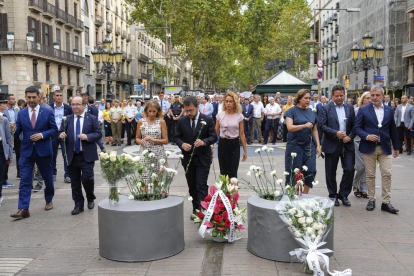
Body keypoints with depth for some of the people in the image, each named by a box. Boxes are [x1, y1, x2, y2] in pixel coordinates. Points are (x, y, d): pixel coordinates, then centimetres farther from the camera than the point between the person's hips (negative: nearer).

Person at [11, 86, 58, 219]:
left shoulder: (48, 112, 0)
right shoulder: (21, 114, 5)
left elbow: (54, 129, -1)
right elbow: (18, 132, 3)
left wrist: (42, 135, -16)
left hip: (43, 151, -1)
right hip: (26, 151, 1)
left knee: (48, 178, 13)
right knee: (24, 181, -5)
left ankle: (49, 200, 35)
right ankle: (23, 209, -5)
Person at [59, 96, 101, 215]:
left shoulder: (92, 119, 3)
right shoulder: (67, 119, 10)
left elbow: (98, 134, 0)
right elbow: (61, 133, 11)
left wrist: (87, 137, -17)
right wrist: (61, 135, -13)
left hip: (87, 156, -3)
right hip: (72, 155, 3)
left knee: (87, 179, -9)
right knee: (75, 182, 7)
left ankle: (90, 199, 19)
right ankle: (78, 205, 19)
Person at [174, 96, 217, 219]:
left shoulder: (208, 120, -5)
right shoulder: (181, 121, 3)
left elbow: (213, 137, -4)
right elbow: (177, 137, 8)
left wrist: (204, 142, -24)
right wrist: (182, 144, -13)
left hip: (203, 158, -4)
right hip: (187, 158, 4)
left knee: (201, 186, -9)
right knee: (192, 186, 13)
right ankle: (195, 209, 27)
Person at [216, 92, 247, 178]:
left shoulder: (239, 116, -1)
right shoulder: (220, 115, 1)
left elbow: (242, 134, 2)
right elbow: (216, 132, 5)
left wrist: (245, 150, 3)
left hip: (235, 145, -1)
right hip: (223, 144, 1)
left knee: (233, 172, -4)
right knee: (224, 171, 6)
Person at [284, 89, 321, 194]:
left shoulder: (311, 112, 12)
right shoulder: (291, 111, -2)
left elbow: (315, 130, 15)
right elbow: (289, 127, -16)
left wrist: (318, 145, 8)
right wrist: (304, 125, -29)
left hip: (309, 146, 4)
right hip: (295, 145, -4)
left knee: (310, 171, -2)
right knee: (294, 172, 0)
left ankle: (305, 194, 13)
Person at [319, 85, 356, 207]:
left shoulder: (350, 108, 9)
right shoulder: (326, 108, 0)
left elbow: (354, 125, 9)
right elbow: (322, 125, -8)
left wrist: (350, 137, -7)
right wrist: (336, 133, -18)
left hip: (347, 144, 2)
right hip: (331, 145, -2)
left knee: (350, 170, -1)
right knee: (331, 172, 6)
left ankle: (343, 194, 16)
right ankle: (333, 195, 22)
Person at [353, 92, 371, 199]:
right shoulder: (357, 110, -2)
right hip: (359, 140, -3)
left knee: (367, 166, 5)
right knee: (361, 165, -6)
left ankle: (363, 189, 15)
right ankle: (356, 185, 17)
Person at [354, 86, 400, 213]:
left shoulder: (389, 110, 9)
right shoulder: (363, 110, 2)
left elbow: (393, 130, 14)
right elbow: (357, 127, -1)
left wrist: (396, 147, 15)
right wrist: (367, 136, -18)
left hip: (385, 148, 2)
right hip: (369, 148, -2)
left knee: (387, 174, -3)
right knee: (370, 175, 4)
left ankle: (386, 202, 4)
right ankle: (371, 200, 16)